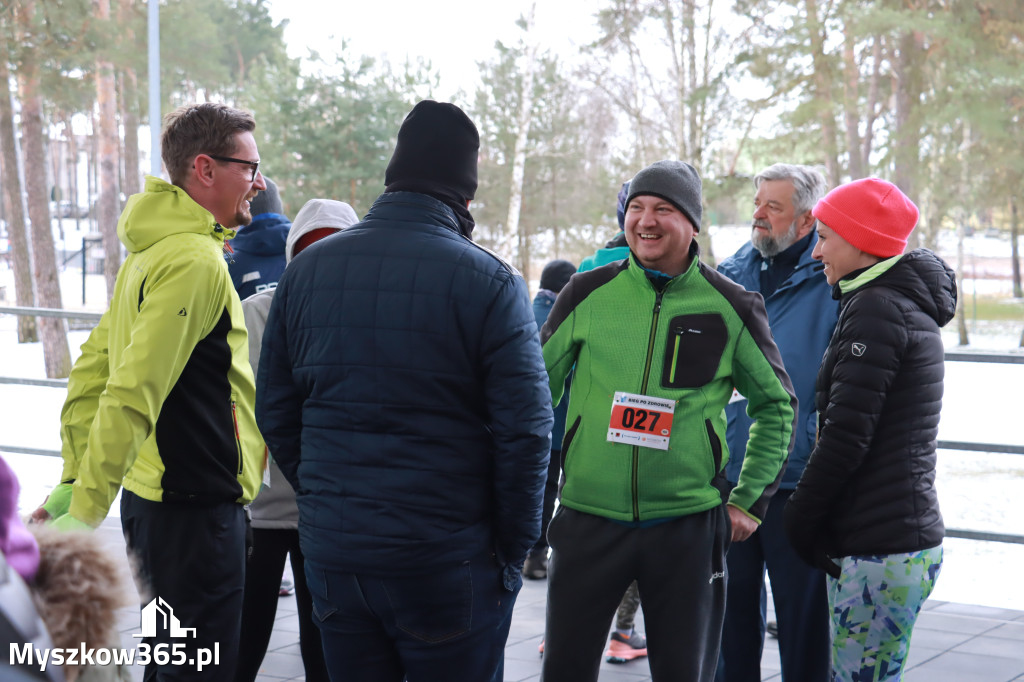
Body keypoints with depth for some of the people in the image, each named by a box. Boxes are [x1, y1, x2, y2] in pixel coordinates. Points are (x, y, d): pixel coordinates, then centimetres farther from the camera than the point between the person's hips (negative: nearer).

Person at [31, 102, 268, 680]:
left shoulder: (149, 253, 14)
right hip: (196, 508, -10)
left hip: (152, 499, 10)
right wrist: (85, 509, -23)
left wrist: (76, 480, 16)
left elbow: (92, 370, 16)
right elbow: (133, 392, -24)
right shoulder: (196, 259, -18)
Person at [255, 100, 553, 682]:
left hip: (330, 551, 5)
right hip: (447, 562, -4)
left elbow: (274, 409, 9)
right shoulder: (489, 283, -11)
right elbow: (526, 431, -13)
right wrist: (515, 548, -1)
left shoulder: (308, 268, 4)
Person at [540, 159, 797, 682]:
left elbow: (776, 405, 10)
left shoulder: (730, 306, 0)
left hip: (687, 523, 0)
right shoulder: (587, 293, 1)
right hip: (587, 517, 1)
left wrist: (749, 500, 5)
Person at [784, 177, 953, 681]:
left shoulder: (876, 309, -13)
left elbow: (846, 435, -17)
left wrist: (800, 515, -6)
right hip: (908, 536, 10)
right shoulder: (910, 306, 18)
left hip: (880, 552, -10)